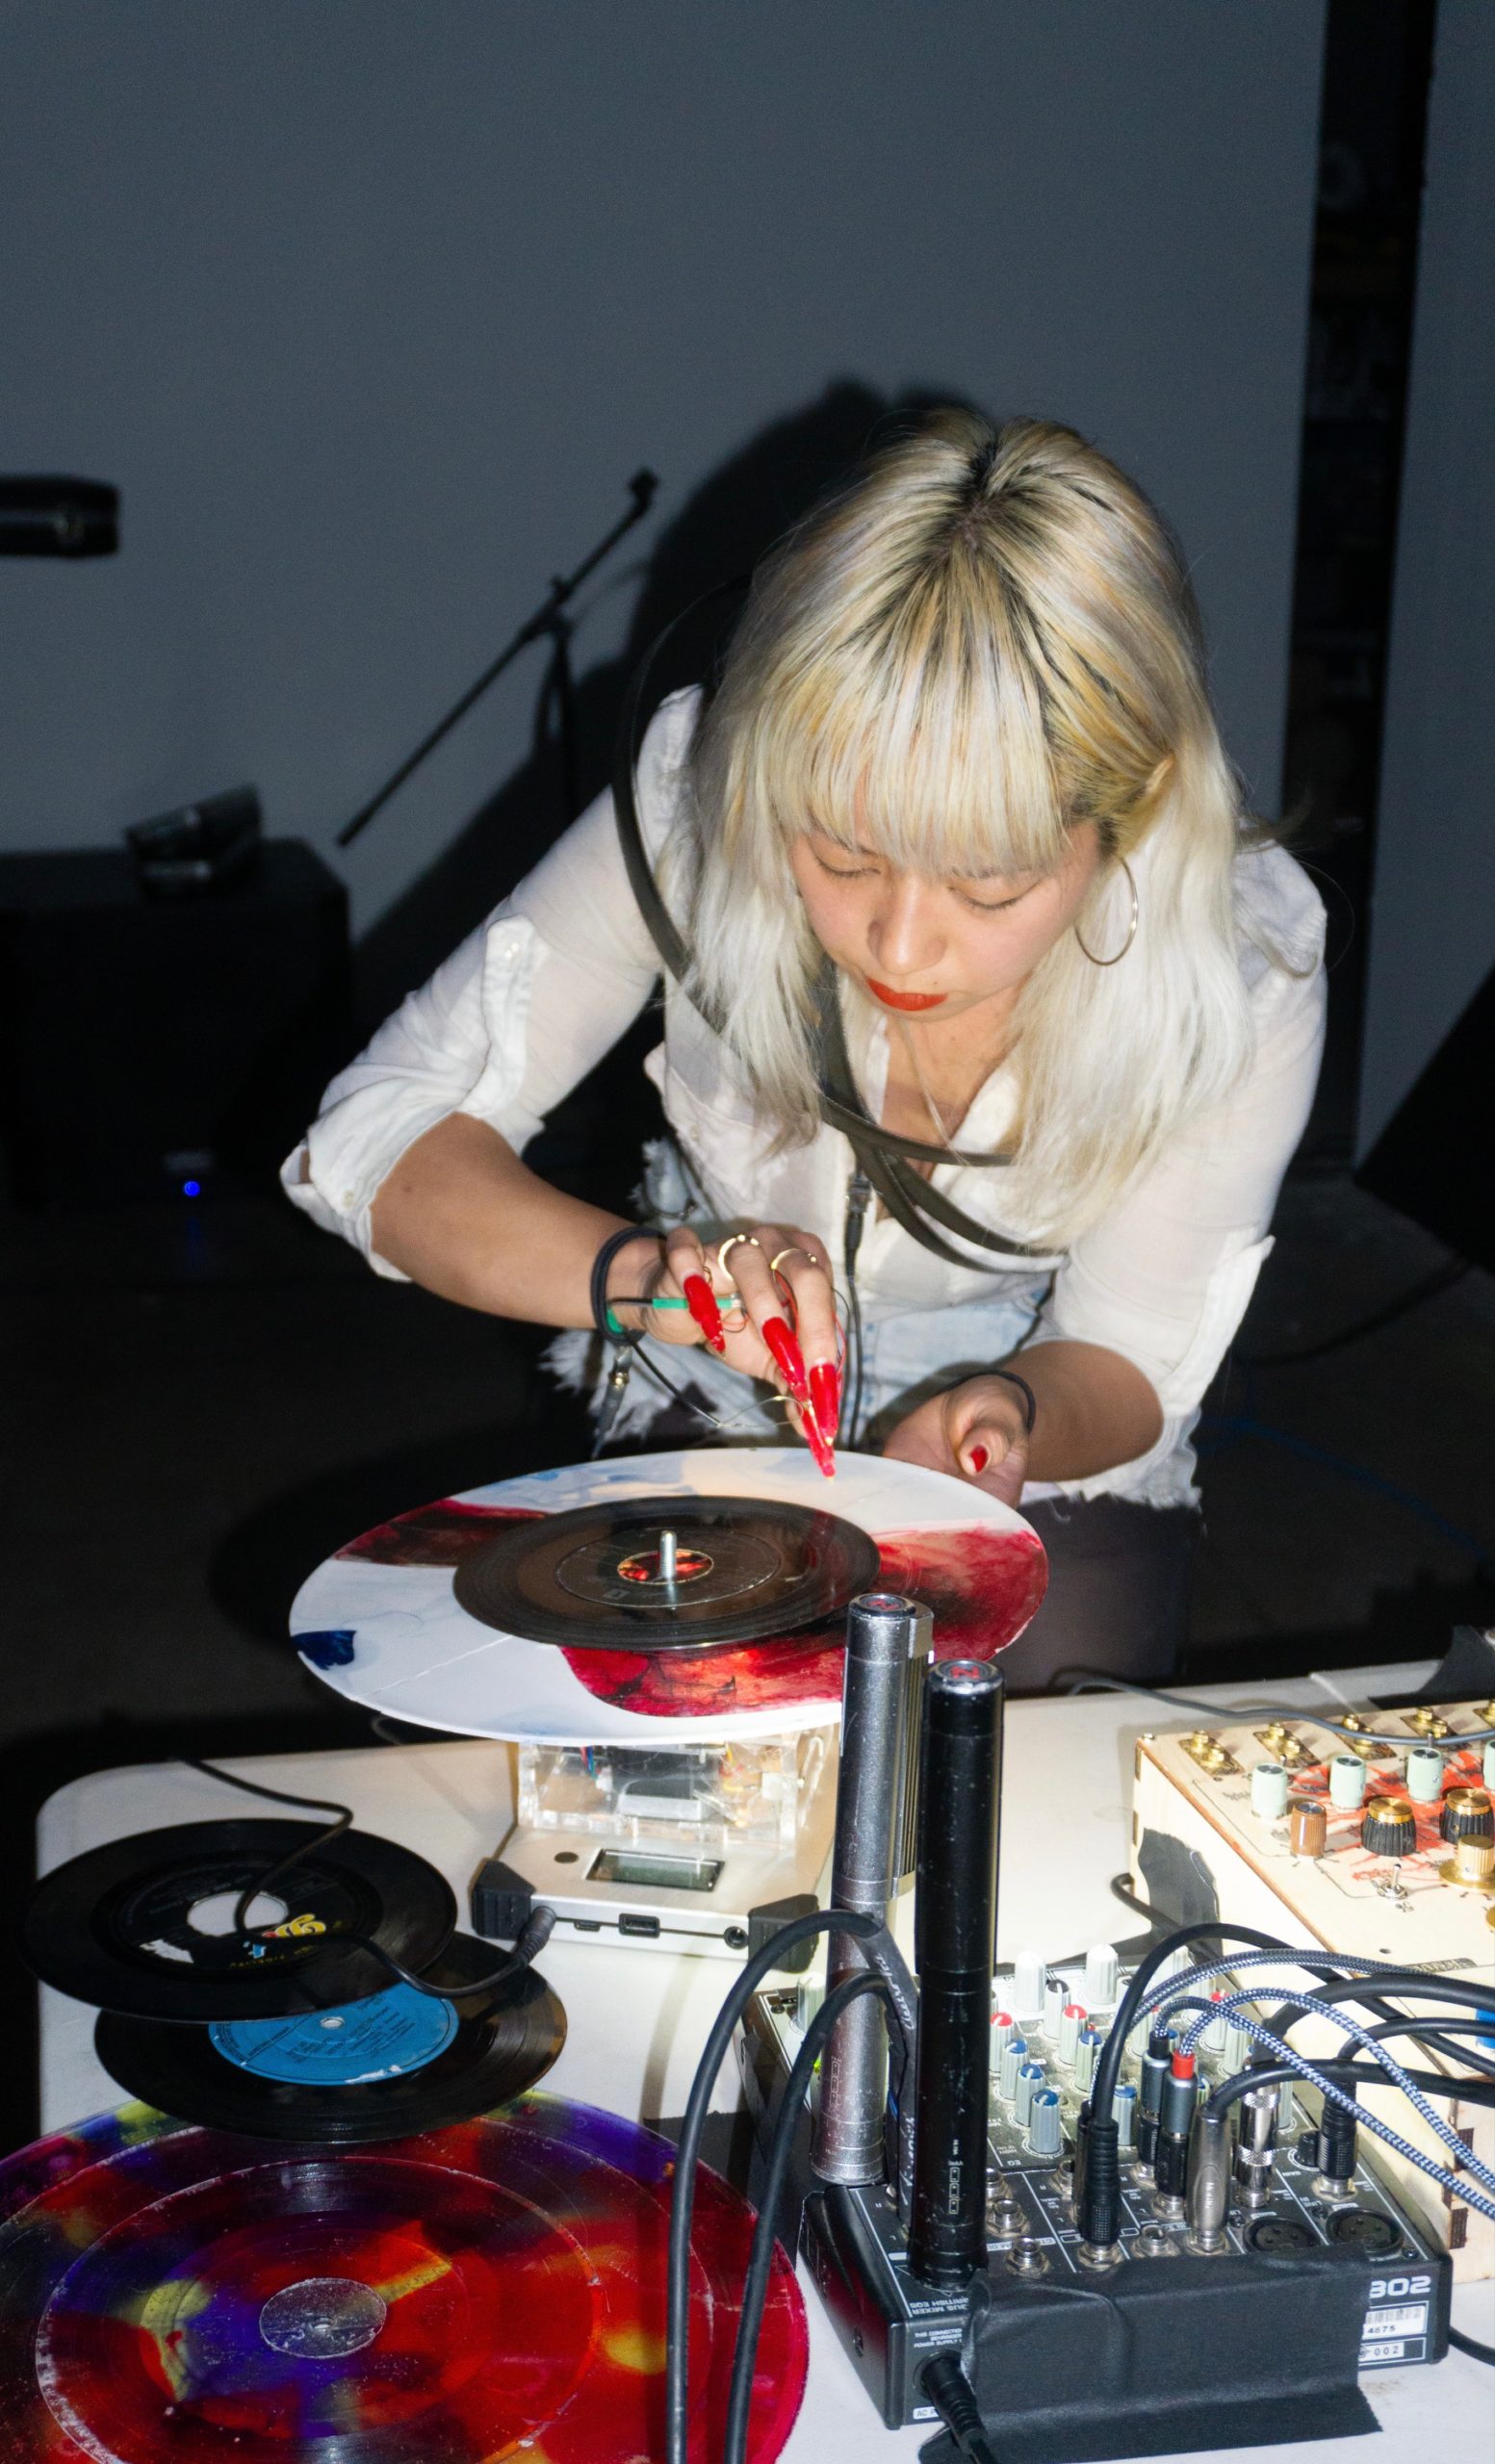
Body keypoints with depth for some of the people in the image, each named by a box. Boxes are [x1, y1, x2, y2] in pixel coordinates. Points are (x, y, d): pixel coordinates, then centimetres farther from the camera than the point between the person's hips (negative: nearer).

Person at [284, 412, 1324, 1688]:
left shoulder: (1248, 960, -25)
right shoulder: (699, 805, -25)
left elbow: (1129, 1359, -11)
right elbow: (370, 1141, -20)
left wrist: (1005, 1417, -36)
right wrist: (644, 1274, -39)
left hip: (1047, 1469, 1)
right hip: (708, 1426, 0)